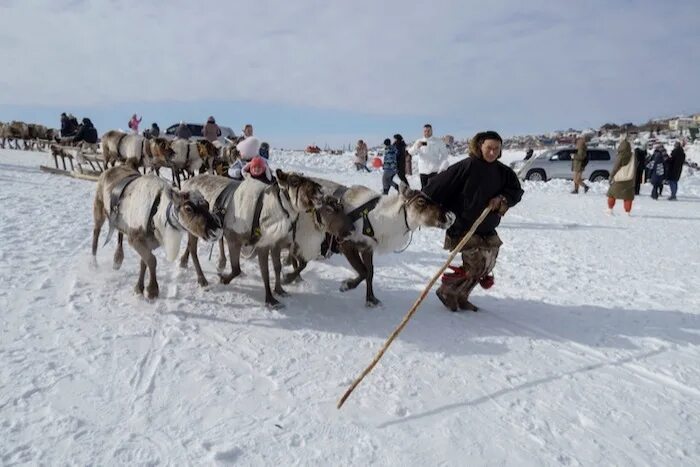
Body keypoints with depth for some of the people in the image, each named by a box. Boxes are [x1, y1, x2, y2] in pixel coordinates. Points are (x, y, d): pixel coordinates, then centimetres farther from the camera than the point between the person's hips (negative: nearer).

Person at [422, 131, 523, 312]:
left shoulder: (502, 171, 4)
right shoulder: (467, 166, -17)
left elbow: (516, 191, 9)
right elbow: (439, 185, -18)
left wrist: (502, 199, -12)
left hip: (486, 228, 8)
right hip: (462, 227, -8)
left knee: (487, 264, 11)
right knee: (476, 263, -10)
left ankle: (460, 296, 28)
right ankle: (446, 291, 11)